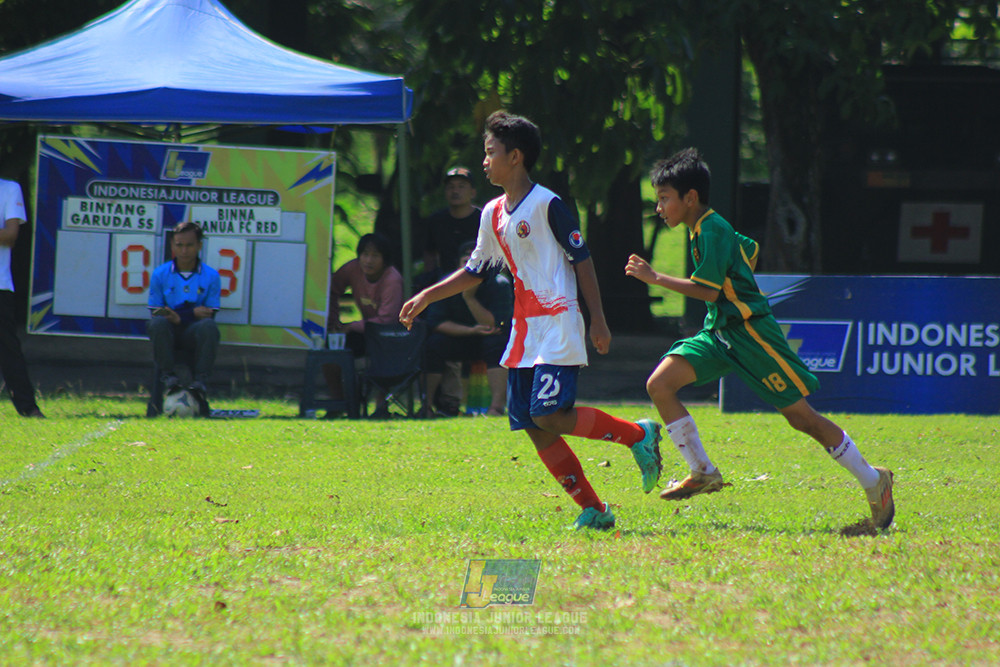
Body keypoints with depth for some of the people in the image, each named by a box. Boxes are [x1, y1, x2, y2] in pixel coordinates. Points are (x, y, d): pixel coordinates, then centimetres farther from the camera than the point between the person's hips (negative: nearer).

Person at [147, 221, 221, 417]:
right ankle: (168, 377, -31)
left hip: (193, 334, 0)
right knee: (158, 323, -34)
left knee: (208, 326, -34)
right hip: (169, 334, 0)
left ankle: (200, 381, -36)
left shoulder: (211, 276, 3)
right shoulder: (160, 274, 4)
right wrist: (192, 313, -17)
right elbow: (156, 312, 0)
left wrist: (180, 317, -20)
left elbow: (210, 314, -2)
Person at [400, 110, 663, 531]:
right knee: (532, 427, 0)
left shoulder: (547, 205, -8)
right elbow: (476, 271, 24)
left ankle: (638, 435, -1)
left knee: (549, 415, -20)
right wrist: (426, 297, 19)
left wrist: (598, 320, -8)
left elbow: (581, 259, -6)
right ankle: (592, 510, 5)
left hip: (559, 327, -8)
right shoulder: (493, 214, 14)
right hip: (524, 331, 8)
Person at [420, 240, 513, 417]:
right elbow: (435, 323, -16)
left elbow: (495, 325, -24)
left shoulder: (500, 285, -16)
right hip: (459, 339, 2)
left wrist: (469, 297, -33)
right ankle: (426, 404, -23)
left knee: (497, 343, -35)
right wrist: (472, 330, -26)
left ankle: (496, 407, -43)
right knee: (433, 344, -26)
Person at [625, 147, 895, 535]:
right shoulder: (703, 230, 11)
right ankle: (703, 473, -3)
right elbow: (749, 250, 27)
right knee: (659, 384, -9)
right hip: (718, 333, 9)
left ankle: (874, 482, 8)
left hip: (750, 334, -9)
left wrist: (655, 279, -21)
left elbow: (708, 290, -24)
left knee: (801, 416, -4)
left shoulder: (712, 231, -17)